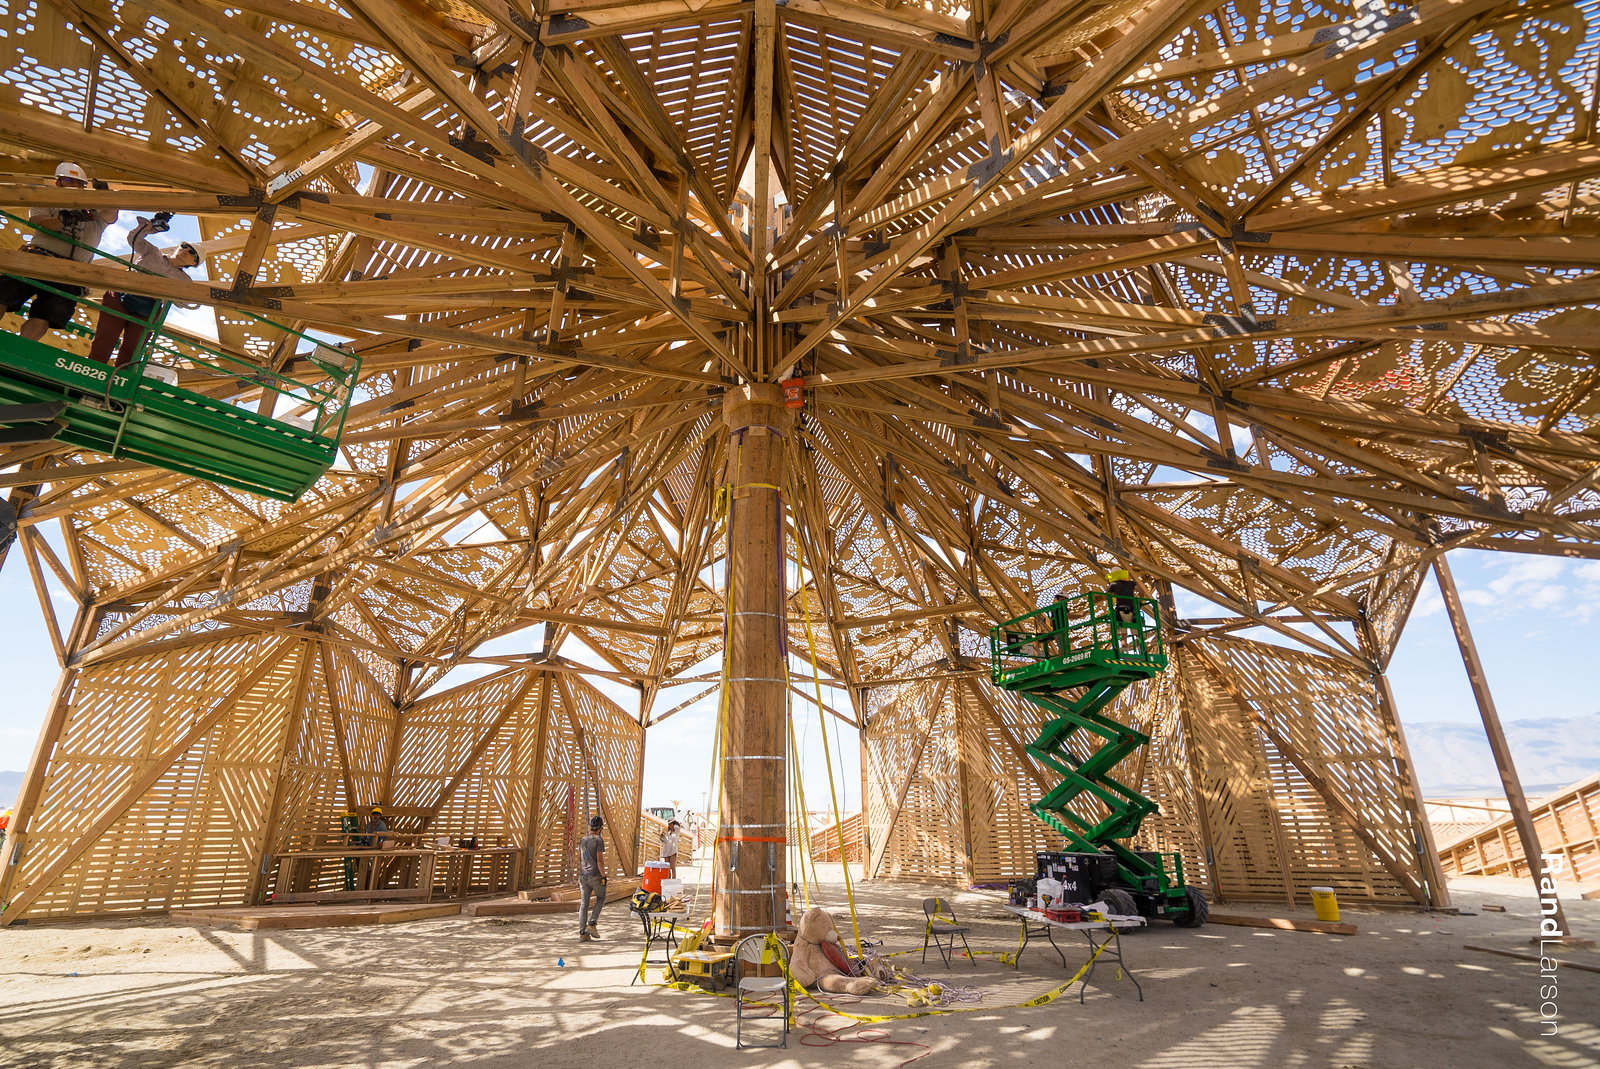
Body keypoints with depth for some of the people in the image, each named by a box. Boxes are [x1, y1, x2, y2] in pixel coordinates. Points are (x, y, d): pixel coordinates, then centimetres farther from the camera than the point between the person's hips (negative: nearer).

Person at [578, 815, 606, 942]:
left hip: (583, 876, 6)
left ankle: (582, 933, 7)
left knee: (584, 904, 8)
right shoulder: (598, 840, -10)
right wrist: (604, 876, -10)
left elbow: (579, 859, 17)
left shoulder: (582, 840, 11)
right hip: (595, 875, -6)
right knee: (601, 898, 14)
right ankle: (592, 924, 3)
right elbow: (599, 860, -15)